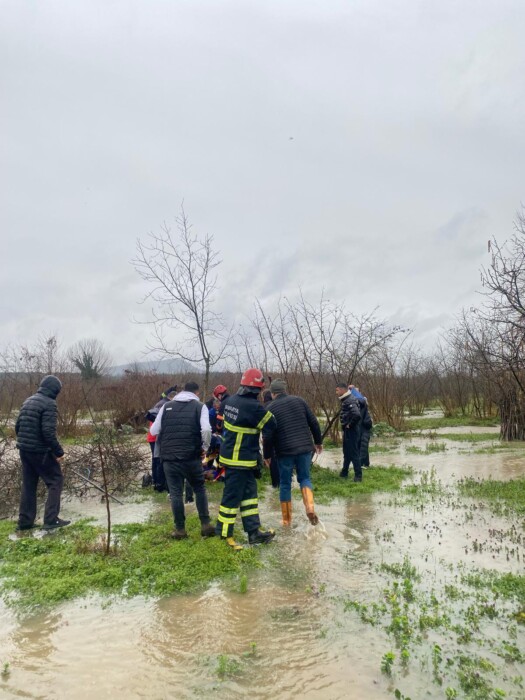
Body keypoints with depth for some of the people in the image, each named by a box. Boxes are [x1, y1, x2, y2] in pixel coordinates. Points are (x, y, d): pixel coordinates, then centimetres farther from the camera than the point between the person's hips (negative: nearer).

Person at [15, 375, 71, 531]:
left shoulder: (28, 401, 11)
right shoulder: (49, 403, -15)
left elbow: (18, 426, 15)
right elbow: (48, 432, -21)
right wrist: (58, 451, -14)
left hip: (24, 450, 8)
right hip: (41, 451, -8)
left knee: (28, 485, 15)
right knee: (55, 481, 2)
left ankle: (25, 521, 20)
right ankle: (51, 520, 0)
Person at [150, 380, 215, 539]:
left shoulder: (167, 406, 10)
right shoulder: (200, 407, 1)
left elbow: (153, 431, 10)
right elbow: (206, 429, -16)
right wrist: (205, 447, -1)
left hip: (169, 457, 2)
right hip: (191, 457, -1)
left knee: (175, 493, 9)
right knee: (199, 489, 16)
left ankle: (180, 529, 14)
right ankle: (205, 524, 14)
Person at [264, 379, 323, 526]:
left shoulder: (271, 408, -1)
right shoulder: (299, 400, 6)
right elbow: (314, 423, 6)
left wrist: (267, 455, 7)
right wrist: (318, 441, 18)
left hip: (285, 451, -2)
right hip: (305, 448, 2)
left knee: (285, 483, 12)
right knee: (304, 478, 18)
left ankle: (287, 519, 18)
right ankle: (310, 508, -4)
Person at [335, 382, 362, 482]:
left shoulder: (350, 400, -20)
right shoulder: (345, 400, 10)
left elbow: (357, 415, -34)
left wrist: (350, 425, -20)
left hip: (351, 430, -10)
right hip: (347, 430, 10)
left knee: (353, 453, -3)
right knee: (346, 452, 18)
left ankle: (358, 475, 5)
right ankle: (344, 473, 30)